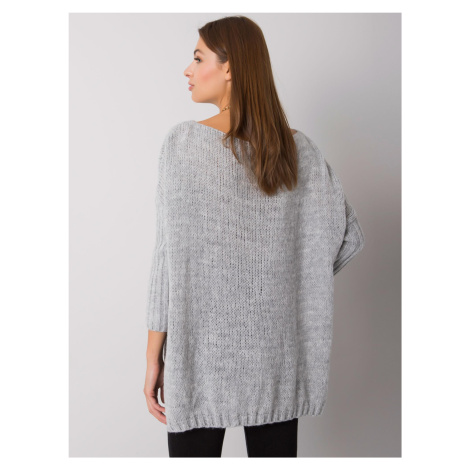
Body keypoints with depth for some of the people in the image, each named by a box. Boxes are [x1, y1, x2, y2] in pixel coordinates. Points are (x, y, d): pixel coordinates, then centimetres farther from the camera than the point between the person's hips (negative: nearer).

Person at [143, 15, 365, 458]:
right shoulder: (298, 148, -1)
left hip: (200, 355, -3)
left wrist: (153, 357, -6)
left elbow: (170, 257, -13)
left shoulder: (182, 142, -12)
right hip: (276, 355, 4)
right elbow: (348, 235, 3)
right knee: (275, 452, 18)